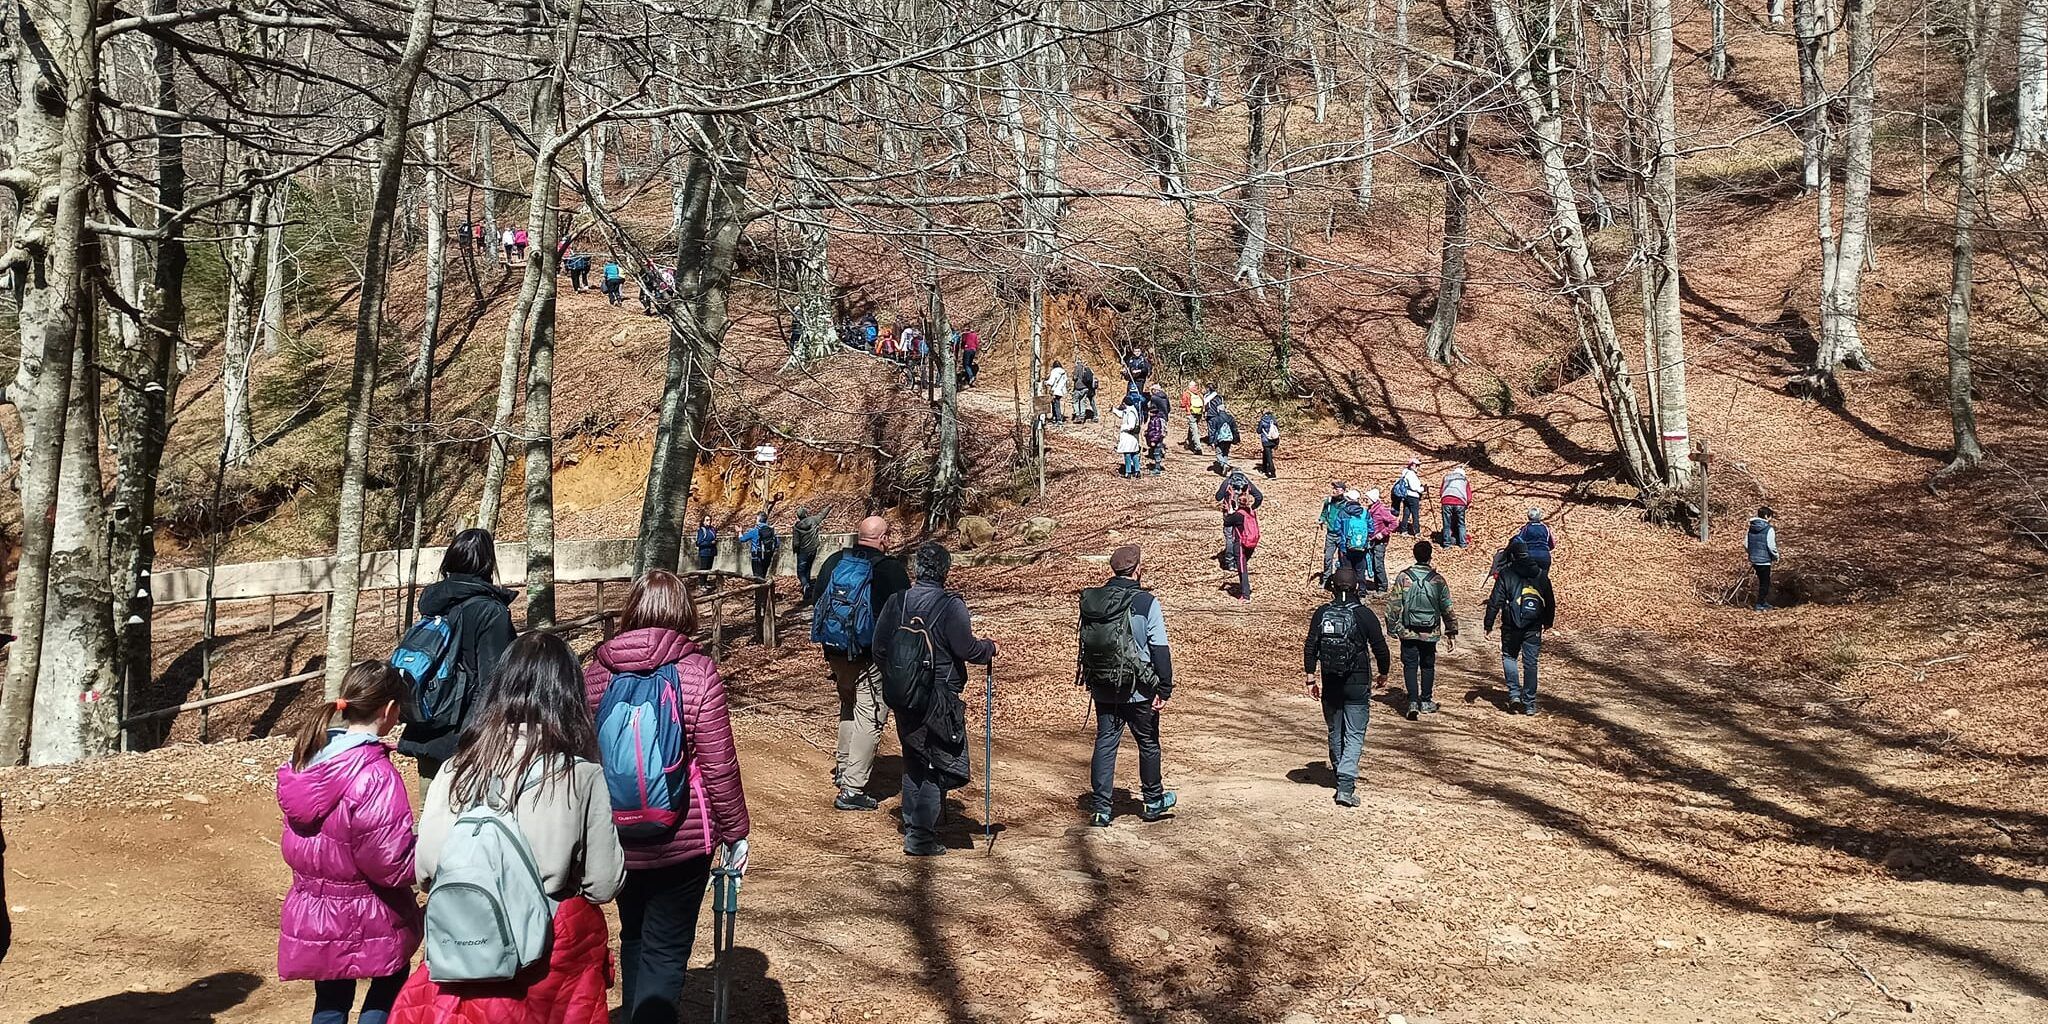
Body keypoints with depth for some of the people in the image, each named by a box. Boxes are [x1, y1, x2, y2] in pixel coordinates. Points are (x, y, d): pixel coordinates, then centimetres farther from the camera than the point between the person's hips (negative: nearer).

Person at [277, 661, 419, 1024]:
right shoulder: (375, 777, -27)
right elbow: (393, 864, -26)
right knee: (389, 988, 17)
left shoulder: (306, 758, -2)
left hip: (311, 915, 6)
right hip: (366, 923, -6)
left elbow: (296, 840, 11)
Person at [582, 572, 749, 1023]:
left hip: (615, 835, 4)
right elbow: (719, 765, -13)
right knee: (666, 951, 3)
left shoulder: (596, 670, -2)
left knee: (634, 936, 24)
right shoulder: (698, 672, -13)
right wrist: (735, 832, -2)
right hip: (683, 840, -4)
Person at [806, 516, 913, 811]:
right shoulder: (890, 568, -14)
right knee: (870, 719, 0)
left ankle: (843, 769, 36)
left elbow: (813, 596, 14)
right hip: (873, 658, -6)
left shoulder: (834, 562, 3)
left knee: (849, 706, 27)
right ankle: (852, 790, -3)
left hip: (836, 652, 6)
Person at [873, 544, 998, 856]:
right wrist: (990, 648, 4)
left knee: (913, 762, 20)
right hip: (939, 699, -6)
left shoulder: (896, 602, 1)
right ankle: (921, 837, 0)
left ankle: (911, 826, 28)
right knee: (937, 767, 3)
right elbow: (968, 649, -16)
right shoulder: (951, 605, -15)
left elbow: (879, 645, 5)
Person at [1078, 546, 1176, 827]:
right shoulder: (1146, 603, -15)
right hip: (1138, 690, -4)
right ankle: (1154, 802, 29)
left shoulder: (1091, 600, 0)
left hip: (1102, 690, 4)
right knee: (1148, 743, 14)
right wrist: (1165, 689, -9)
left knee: (1105, 744, 10)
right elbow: (1160, 650, -14)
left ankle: (1100, 808, 9)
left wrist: (1087, 675, 23)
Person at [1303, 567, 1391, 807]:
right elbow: (1380, 647, -4)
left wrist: (1310, 677, 3)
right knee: (1354, 735, -1)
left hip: (1330, 684, 3)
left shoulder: (1321, 614, -2)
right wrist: (1383, 674, 12)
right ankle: (1345, 786, -13)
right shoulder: (1364, 614, -9)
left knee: (1335, 732, 19)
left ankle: (1340, 774, 36)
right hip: (1357, 684, -3)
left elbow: (1310, 646, -3)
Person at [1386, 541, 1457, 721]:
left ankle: (1413, 701, -8)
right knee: (1428, 666, 16)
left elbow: (1393, 605, -6)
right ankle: (1426, 702, 23)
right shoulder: (1438, 579, -6)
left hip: (1408, 632, -1)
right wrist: (1451, 632, 10)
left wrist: (1392, 628, 5)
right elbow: (1447, 608, 0)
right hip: (1430, 633, 1)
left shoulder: (1403, 577, -9)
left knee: (1410, 665, 5)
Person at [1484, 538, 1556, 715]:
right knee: (1530, 663, 7)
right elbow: (1550, 601, 14)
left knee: (1509, 657, 16)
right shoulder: (1540, 574, 6)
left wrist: (1488, 624, -3)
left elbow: (1495, 601, -9)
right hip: (1534, 627, 3)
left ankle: (1514, 694, 0)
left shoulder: (1506, 574, -6)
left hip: (1511, 626, -3)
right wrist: (1548, 621, 28)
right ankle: (1529, 703, 9)